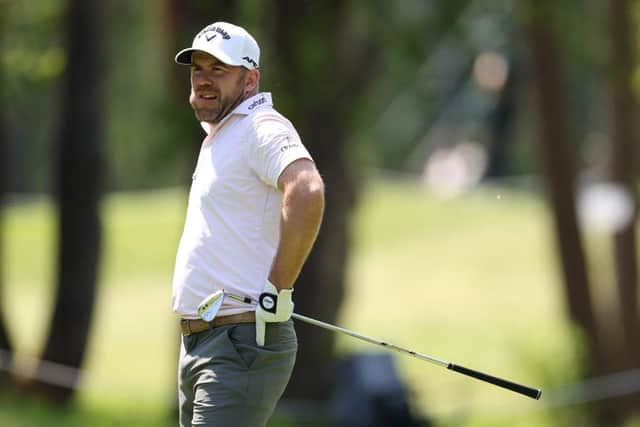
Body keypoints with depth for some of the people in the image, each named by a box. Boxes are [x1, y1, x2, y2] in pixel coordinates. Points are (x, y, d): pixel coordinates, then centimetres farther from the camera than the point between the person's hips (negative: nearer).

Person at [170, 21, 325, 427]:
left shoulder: (264, 128, -12)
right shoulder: (216, 136, 20)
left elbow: (307, 193, -31)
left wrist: (277, 291, -25)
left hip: (242, 345, -10)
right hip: (196, 344, 10)